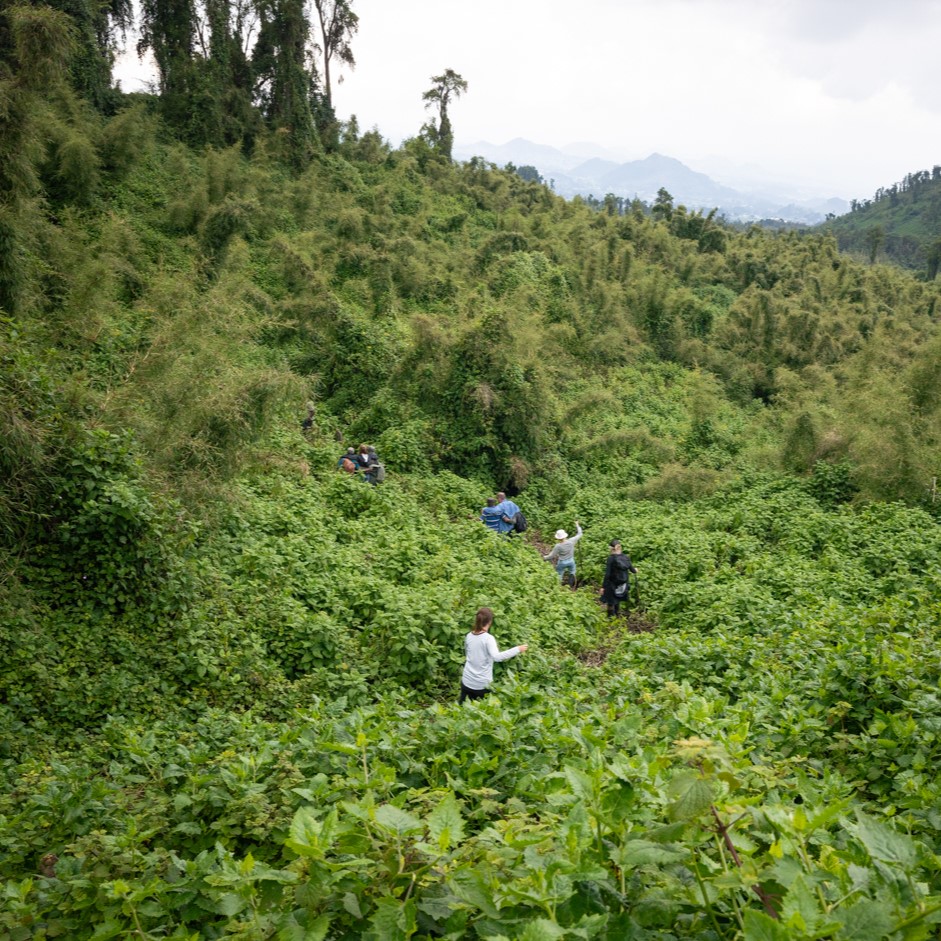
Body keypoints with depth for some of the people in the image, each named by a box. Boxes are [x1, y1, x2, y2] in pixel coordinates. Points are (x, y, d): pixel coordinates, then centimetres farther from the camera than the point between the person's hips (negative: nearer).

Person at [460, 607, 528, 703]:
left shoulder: (469, 636, 1)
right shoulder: (488, 638, -16)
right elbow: (496, 657, -30)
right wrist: (517, 649, -27)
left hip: (467, 681, 5)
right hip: (483, 684, -5)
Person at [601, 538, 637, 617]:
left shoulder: (611, 558, -18)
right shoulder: (626, 557, -3)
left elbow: (607, 574, -20)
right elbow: (632, 569, 8)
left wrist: (603, 586, -16)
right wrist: (635, 570, 33)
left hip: (612, 585, -5)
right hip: (622, 586, 5)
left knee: (610, 604, 7)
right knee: (617, 603, 22)